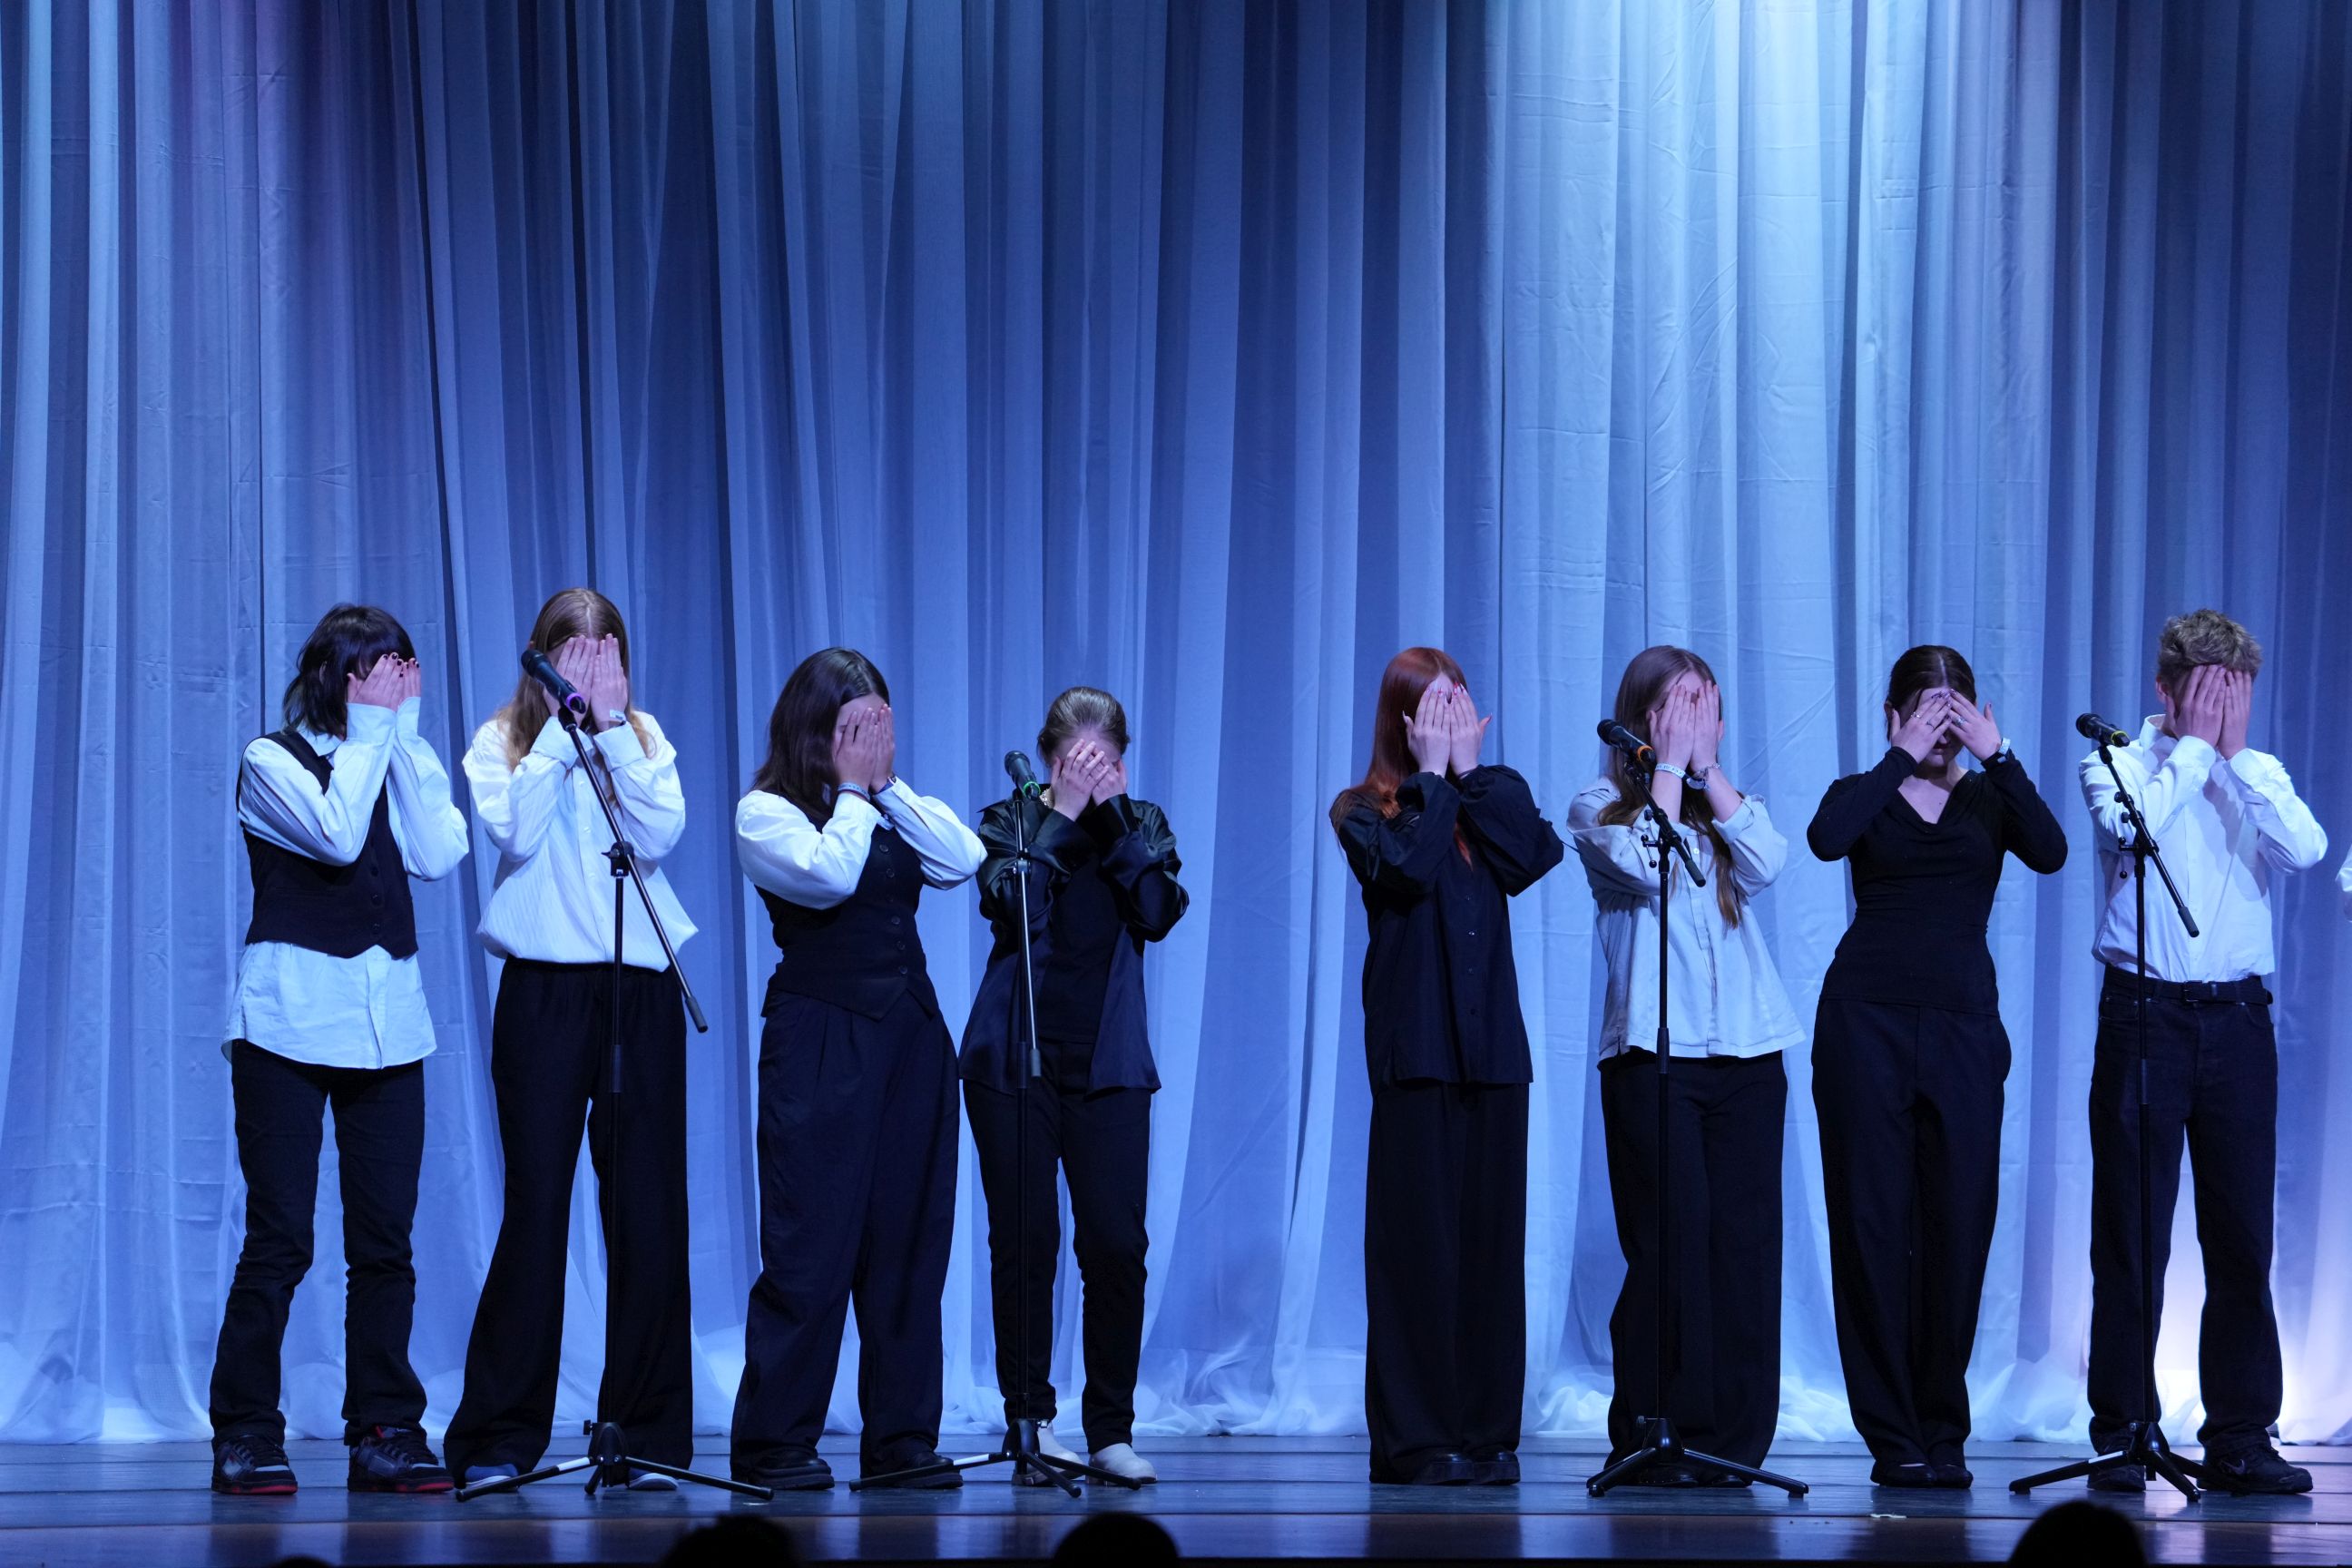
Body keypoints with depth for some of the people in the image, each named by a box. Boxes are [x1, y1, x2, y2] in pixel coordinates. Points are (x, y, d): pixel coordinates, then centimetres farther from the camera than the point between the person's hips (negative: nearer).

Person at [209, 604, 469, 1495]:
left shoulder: (398, 762, 13)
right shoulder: (273, 760, 1)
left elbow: (437, 854, -5)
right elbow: (336, 835, -18)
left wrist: (407, 734, -4)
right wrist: (371, 731, -9)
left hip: (387, 1020, 4)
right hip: (290, 1015, -4)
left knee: (385, 1238, 2)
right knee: (280, 1236, -6)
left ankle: (384, 1432, 7)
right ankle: (245, 1436, 1)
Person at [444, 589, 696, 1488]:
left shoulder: (644, 738, 11)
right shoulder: (504, 740, 6)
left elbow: (659, 834, -6)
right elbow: (515, 831, -13)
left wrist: (611, 727, -9)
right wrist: (565, 723, -10)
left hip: (640, 988, 2)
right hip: (544, 985, -2)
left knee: (647, 1212, 0)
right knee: (536, 1205, -4)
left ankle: (646, 1432, 7)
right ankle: (498, 1438, 1)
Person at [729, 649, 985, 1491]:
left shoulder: (892, 811, 14)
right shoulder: (766, 812, -2)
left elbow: (963, 860, -2)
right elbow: (829, 874, -20)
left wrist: (890, 784, -3)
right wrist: (853, 790, -7)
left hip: (910, 1033, 6)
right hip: (820, 1036, -6)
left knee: (909, 1239, 5)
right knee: (812, 1246, -7)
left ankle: (902, 1437, 10)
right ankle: (774, 1443, -2)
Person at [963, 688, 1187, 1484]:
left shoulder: (1141, 823, 10)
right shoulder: (1011, 821, 5)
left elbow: (1159, 912, -8)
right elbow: (1013, 903, -16)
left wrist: (1114, 819, -12)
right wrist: (1062, 815, -14)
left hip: (1108, 1062, 1)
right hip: (1014, 1057, -1)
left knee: (1117, 1245, -4)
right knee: (1025, 1241, 0)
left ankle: (1111, 1430, 3)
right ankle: (1031, 1418, 9)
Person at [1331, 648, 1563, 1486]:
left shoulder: (1490, 797, 14)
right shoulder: (1366, 811, 5)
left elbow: (1536, 854, -7)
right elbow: (1405, 866, -16)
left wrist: (1470, 769, -3)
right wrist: (1432, 775, -6)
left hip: (1491, 1046, 3)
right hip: (1415, 1047, -3)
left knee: (1491, 1236, 2)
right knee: (1419, 1237, -6)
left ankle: (1488, 1432, 5)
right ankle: (1416, 1438, -4)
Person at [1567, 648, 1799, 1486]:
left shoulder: (1721, 807, 18)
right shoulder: (1600, 808, 7)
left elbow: (1766, 861, -3)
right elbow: (1642, 865, -13)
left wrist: (1708, 766, 0)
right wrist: (1669, 765, -4)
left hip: (1747, 1049, 4)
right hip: (1652, 1048, -4)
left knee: (1745, 1239, -2)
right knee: (1671, 1239, -9)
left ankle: (1732, 1438, 1)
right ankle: (1655, 1437, -5)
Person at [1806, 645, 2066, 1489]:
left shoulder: (1989, 799, 10)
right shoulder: (1864, 794, 7)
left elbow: (2049, 852, -10)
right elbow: (1827, 838, -18)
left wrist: (1997, 754, -12)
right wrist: (1904, 757, -14)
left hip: (1963, 1022, 1)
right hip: (1866, 1022, -1)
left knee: (1958, 1225, -1)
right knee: (1873, 1223, -3)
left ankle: (1942, 1430, 9)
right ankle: (1892, 1436, 2)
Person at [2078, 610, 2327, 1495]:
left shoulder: (2257, 775, 12)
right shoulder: (2118, 762, 3)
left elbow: (2305, 850, -7)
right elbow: (2133, 825, -19)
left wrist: (2236, 756, -6)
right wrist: (2194, 745, -9)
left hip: (2237, 1017, 3)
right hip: (2145, 1013, -3)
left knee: (2243, 1236, 3)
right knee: (2131, 1238, -1)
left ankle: (2240, 1437, 8)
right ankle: (2122, 1436, 4)